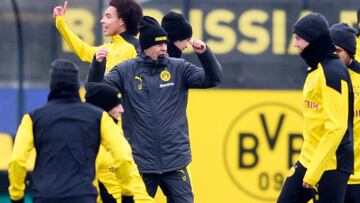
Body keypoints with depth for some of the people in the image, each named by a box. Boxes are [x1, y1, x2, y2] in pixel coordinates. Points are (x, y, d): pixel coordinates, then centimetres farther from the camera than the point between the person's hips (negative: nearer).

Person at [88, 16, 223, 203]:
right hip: (140, 163, -1)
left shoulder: (178, 68, 2)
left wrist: (204, 53, -20)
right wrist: (98, 63, -23)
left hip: (175, 161, 1)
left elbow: (213, 79, -3)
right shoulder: (126, 71, -1)